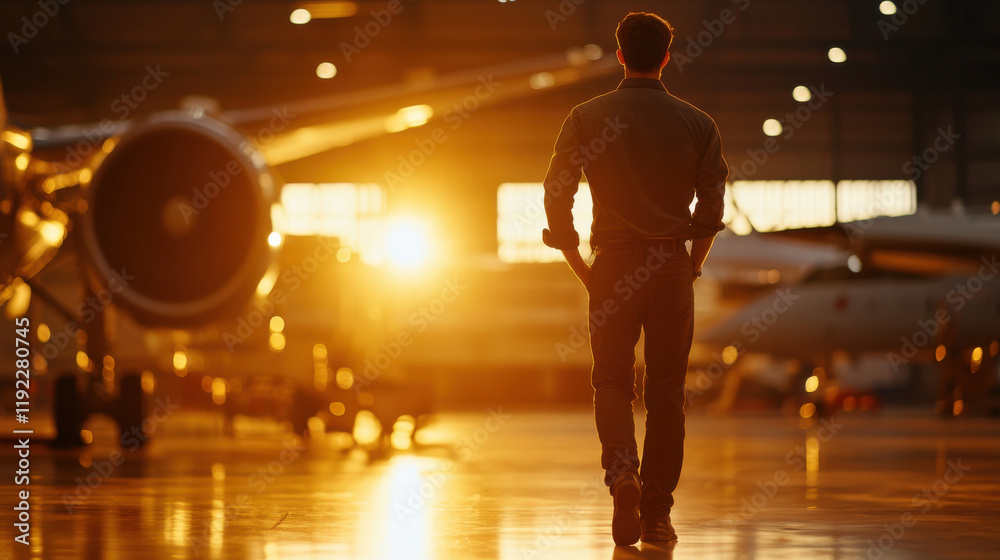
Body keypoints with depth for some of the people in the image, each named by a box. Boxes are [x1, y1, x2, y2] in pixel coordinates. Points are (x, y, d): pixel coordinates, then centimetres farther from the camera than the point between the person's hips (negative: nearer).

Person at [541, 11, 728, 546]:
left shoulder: (588, 116, 1)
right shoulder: (697, 123, 3)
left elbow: (556, 195, -1)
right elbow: (712, 205, 2)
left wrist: (579, 264, 8)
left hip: (613, 264, -1)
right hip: (672, 266, 1)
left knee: (612, 381, 9)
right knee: (666, 390, 7)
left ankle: (621, 471, -18)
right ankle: (657, 512, 9)